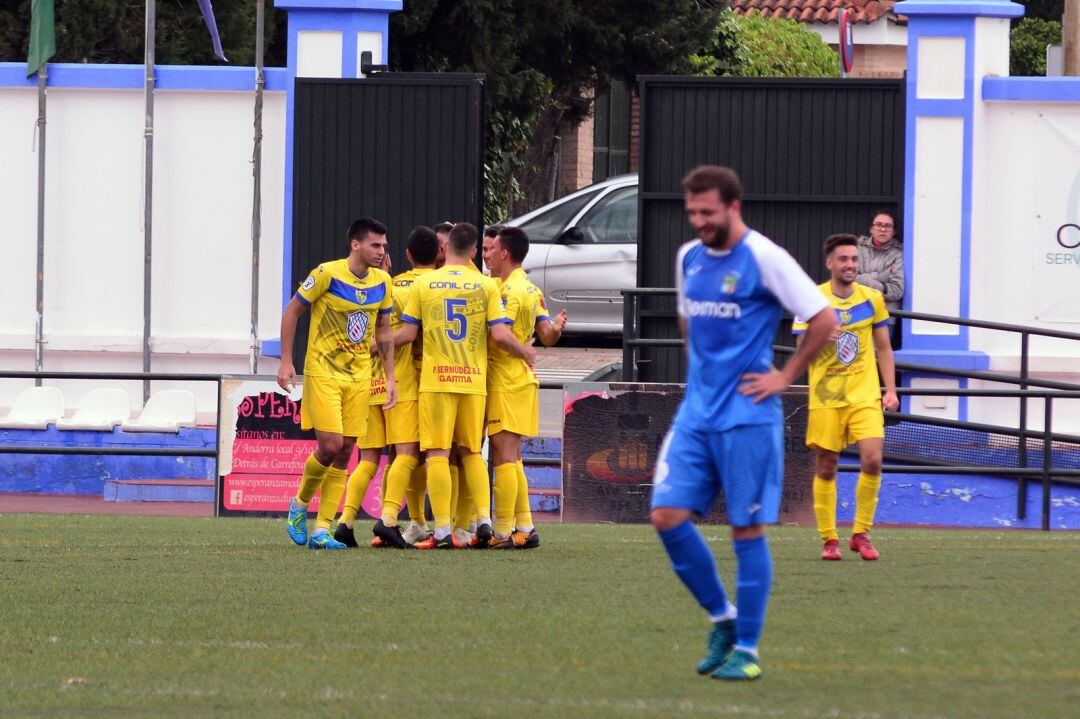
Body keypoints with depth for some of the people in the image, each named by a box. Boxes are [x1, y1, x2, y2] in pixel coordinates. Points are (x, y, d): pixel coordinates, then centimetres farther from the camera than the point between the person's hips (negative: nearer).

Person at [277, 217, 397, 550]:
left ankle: (322, 529, 4)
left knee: (345, 452, 0)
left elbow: (383, 331, 15)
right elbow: (291, 311, -4)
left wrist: (390, 377, 8)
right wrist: (286, 361, -7)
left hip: (360, 375, 5)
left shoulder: (382, 282, 4)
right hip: (323, 371, -5)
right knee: (330, 446, -14)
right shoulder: (327, 274, -12)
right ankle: (299, 505, 13)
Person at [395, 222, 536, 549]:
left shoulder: (424, 284, 1)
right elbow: (500, 334, -4)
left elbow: (408, 333, 1)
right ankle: (484, 520, 4)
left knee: (438, 454, -2)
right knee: (472, 452, 15)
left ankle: (443, 531, -8)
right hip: (474, 379, 2)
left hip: (435, 379, -2)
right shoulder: (486, 285, 1)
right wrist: (525, 352, 15)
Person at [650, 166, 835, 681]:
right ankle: (722, 617, 14)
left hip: (746, 417, -6)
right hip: (696, 412, 6)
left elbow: (823, 319, -10)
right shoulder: (688, 258, 10)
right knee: (668, 515, -4)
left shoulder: (763, 258, -10)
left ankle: (746, 648, 6)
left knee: (747, 529, -2)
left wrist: (785, 376, -8)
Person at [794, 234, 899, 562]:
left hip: (865, 396, 1)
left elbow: (884, 348, 14)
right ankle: (829, 540, 13)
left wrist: (891, 390, 7)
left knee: (872, 461, -13)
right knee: (825, 469, 1)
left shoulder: (872, 298, 5)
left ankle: (861, 534, 2)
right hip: (825, 397, -1)